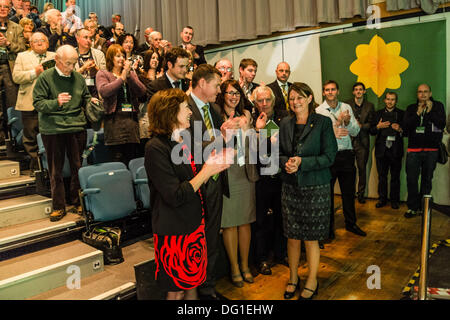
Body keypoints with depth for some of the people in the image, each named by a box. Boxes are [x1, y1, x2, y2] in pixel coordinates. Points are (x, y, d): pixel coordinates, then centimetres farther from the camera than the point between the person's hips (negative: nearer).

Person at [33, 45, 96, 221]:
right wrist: (56, 102, -21)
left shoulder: (78, 78, 8)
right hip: (53, 129, -2)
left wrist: (90, 101, 0)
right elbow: (38, 103, -6)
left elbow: (85, 98, 22)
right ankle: (58, 206, 18)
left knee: (77, 167, 9)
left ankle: (78, 202, 23)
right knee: (56, 170, 7)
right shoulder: (45, 78, -2)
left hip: (77, 128, 3)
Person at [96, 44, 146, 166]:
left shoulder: (131, 73, 18)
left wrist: (129, 75, -7)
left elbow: (142, 92, 3)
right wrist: (122, 78, -10)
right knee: (117, 158, -5)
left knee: (132, 158, 4)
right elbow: (103, 91, -12)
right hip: (114, 119, -3)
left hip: (131, 118, 4)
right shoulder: (102, 74, 8)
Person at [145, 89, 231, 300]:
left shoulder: (185, 141, 9)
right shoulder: (156, 148, -18)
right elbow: (175, 196, -23)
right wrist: (207, 171, -17)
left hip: (195, 223, 8)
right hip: (174, 229, -8)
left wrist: (210, 166, -5)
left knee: (193, 282, 19)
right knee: (176, 289, 10)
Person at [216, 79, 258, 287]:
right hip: (226, 174, -4)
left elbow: (252, 144, 12)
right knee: (229, 223, 3)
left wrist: (248, 128, -5)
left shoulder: (246, 115, 11)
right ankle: (234, 268, 20)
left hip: (245, 172, 5)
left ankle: (245, 265, 27)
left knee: (245, 221, 11)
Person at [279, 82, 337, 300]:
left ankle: (312, 281, 26)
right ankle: (293, 277, 29)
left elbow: (329, 157, -9)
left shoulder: (323, 122, -5)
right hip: (290, 186, 4)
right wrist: (286, 162, -11)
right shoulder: (285, 124, 7)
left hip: (315, 187, -3)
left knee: (311, 238, 6)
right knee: (292, 236, 10)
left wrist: (302, 163, -19)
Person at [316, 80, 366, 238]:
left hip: (346, 154, 4)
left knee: (349, 191, 14)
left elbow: (355, 132, 5)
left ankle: (351, 223, 31)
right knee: (327, 191, 6)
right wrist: (338, 122, -17)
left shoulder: (346, 107, 8)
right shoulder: (319, 110, -3)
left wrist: (347, 122, -13)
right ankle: (329, 226, 22)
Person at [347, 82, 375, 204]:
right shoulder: (347, 105, 8)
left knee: (362, 168, 4)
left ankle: (361, 194, 14)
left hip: (363, 141, 1)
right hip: (349, 139, -1)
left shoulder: (370, 106, 11)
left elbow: (371, 124, 5)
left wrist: (361, 126, -11)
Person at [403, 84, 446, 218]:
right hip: (414, 149, 0)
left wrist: (430, 111, -12)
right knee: (411, 179, -3)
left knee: (427, 179, 7)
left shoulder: (438, 106, 7)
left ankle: (423, 206, 19)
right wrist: (418, 114, -13)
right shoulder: (411, 108, 8)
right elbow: (406, 126, -3)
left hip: (431, 150, 0)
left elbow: (442, 124, -4)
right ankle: (413, 207, 7)